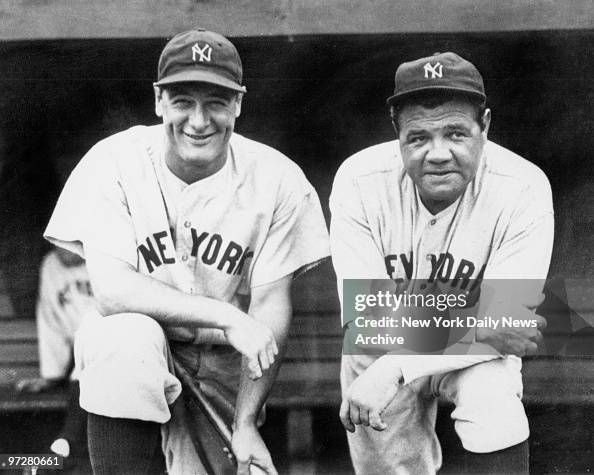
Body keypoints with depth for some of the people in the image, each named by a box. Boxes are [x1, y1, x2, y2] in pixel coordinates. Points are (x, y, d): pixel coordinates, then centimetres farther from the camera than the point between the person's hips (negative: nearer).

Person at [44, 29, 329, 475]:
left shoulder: (278, 181, -9)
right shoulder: (114, 162, -12)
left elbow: (271, 307, -8)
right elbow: (111, 290, -20)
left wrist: (245, 425, -16)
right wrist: (225, 316, -29)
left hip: (226, 369, 2)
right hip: (130, 355, -2)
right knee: (129, 336, -35)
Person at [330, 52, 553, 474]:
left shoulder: (524, 190, -23)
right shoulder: (360, 181, -21)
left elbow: (503, 322, -23)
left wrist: (393, 368, -34)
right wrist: (475, 325, -35)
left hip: (475, 354, -1)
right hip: (384, 344, 1)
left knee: (493, 400, -29)